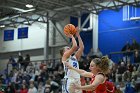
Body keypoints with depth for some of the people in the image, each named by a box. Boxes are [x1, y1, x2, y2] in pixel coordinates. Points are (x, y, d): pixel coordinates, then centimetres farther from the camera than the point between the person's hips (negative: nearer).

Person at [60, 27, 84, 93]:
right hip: (69, 81, -7)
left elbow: (81, 47, 16)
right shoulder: (65, 56, 2)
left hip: (77, 81, 7)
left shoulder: (74, 57, 22)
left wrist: (78, 36, 15)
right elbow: (75, 46, -10)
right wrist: (72, 36, 4)